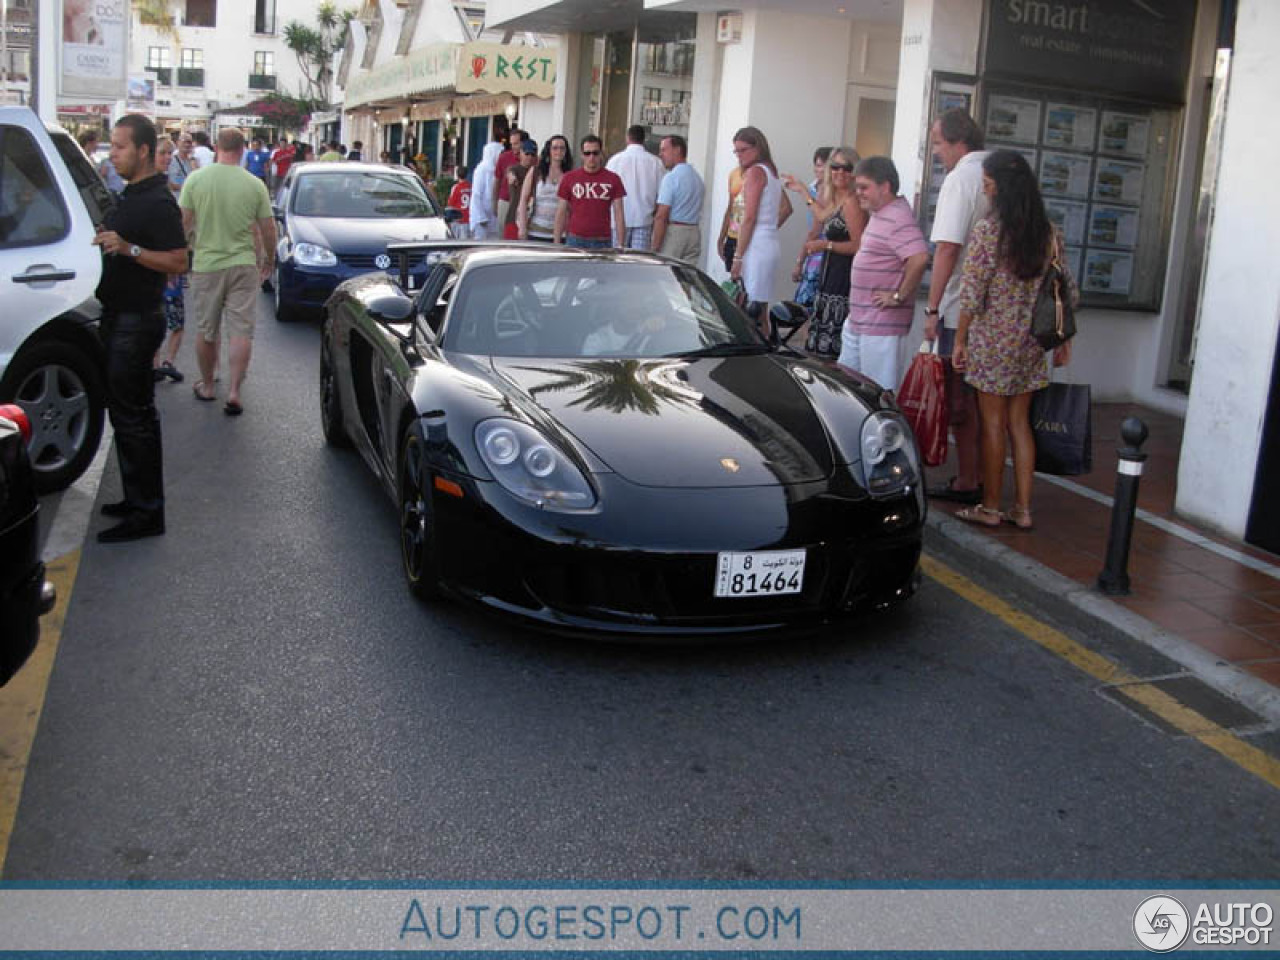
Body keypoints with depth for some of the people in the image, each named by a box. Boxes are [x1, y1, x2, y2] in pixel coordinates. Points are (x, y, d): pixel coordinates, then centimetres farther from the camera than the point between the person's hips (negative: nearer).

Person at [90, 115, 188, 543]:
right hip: (119, 316, 10)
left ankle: (146, 513, 0)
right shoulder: (131, 195, 14)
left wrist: (128, 249, -29)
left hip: (137, 321, -10)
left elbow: (178, 262, -23)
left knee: (132, 416, -6)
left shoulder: (158, 202, -16)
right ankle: (138, 499, 27)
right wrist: (107, 241, 12)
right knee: (132, 413, 16)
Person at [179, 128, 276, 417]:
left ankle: (206, 386, 27)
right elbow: (267, 229, 1)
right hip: (244, 265, 0)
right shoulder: (255, 185, -5)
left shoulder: (196, 179, -6)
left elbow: (183, 222, -5)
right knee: (242, 332, 3)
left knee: (206, 332, 14)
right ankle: (234, 392, -3)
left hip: (207, 265, 1)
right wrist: (269, 260, 18)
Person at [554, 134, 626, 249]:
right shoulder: (569, 178, 6)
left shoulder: (613, 179, 5)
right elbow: (561, 213, 9)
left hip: (601, 243, 0)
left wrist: (621, 245, -2)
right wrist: (556, 244, 4)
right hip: (575, 240, 0)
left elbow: (619, 214, 5)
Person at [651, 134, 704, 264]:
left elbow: (661, 216, -16)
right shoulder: (698, 177, 14)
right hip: (695, 232, 8)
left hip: (673, 231, -8)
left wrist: (655, 247, -16)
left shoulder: (671, 177, -12)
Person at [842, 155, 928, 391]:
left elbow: (919, 258, -31)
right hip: (857, 320, 11)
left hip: (882, 325, -11)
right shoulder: (877, 214, 15)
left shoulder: (898, 218, -19)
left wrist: (899, 297, -22)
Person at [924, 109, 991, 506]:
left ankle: (967, 482, 5)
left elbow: (947, 248, -19)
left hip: (961, 309, -8)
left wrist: (932, 308, -16)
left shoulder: (961, 178, -13)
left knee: (960, 400, 0)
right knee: (984, 397, 14)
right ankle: (984, 477, 20)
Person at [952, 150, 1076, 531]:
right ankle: (1022, 508, 15)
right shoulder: (1048, 232, 4)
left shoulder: (988, 230, -12)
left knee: (993, 422, 4)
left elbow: (972, 294, -14)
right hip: (1031, 342, 5)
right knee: (1019, 422, 12)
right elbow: (1067, 291, 8)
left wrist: (959, 341, -6)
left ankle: (990, 507, 11)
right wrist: (1063, 340, 17)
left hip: (993, 340, -5)